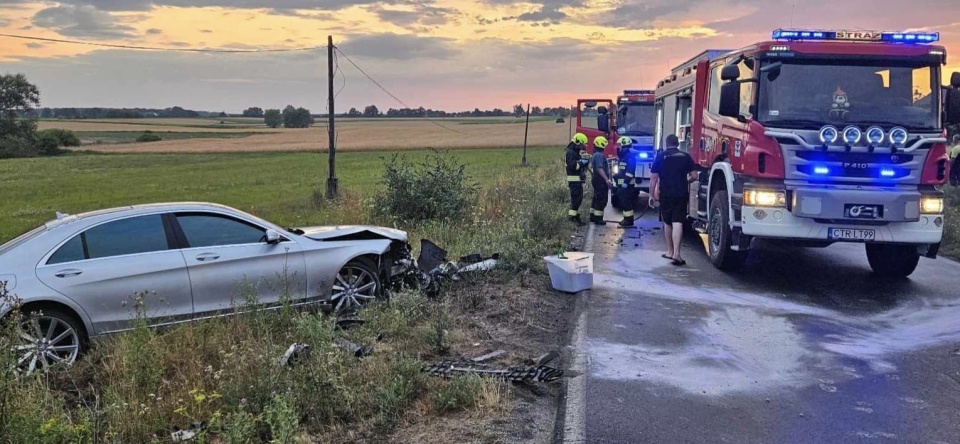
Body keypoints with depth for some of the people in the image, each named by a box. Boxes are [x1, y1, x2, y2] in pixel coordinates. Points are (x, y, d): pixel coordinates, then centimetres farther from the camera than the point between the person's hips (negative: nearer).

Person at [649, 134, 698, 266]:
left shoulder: (660, 156, 1)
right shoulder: (686, 156, 4)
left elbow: (654, 177, -3)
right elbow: (694, 176, 3)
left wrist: (651, 195, 3)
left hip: (665, 195, 0)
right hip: (681, 194, 0)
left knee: (667, 222, 15)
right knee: (677, 223, -6)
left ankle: (670, 251, 23)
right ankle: (676, 253, -17)